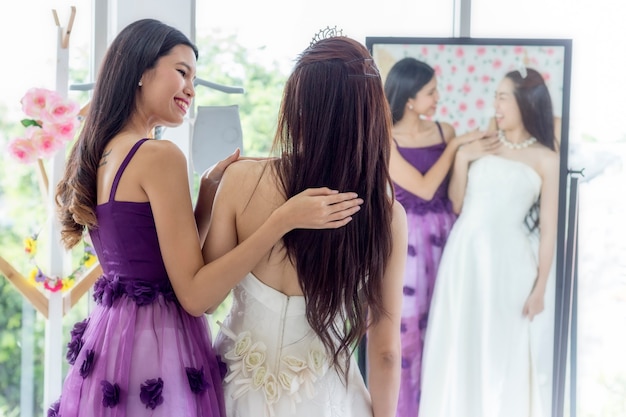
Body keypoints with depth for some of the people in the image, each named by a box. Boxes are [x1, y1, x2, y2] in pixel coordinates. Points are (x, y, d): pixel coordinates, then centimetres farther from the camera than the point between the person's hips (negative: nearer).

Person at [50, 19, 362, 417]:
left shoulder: (98, 155, 8)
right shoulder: (160, 156, -17)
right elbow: (194, 294, -20)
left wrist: (209, 187, 5)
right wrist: (284, 219, -24)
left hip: (108, 338, 9)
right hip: (156, 350, -8)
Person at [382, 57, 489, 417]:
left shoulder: (444, 131, 3)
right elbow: (424, 187, -16)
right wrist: (455, 146, -11)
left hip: (442, 236, 4)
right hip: (404, 239, -4)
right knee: (403, 324, 1)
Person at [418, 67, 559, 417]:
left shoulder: (545, 159, 0)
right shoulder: (481, 146, 10)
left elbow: (548, 229, -1)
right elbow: (456, 205, 9)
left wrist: (540, 288, -4)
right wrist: (461, 158, -2)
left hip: (507, 260, -3)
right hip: (464, 254, 3)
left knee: (502, 349, 6)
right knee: (457, 345, 9)